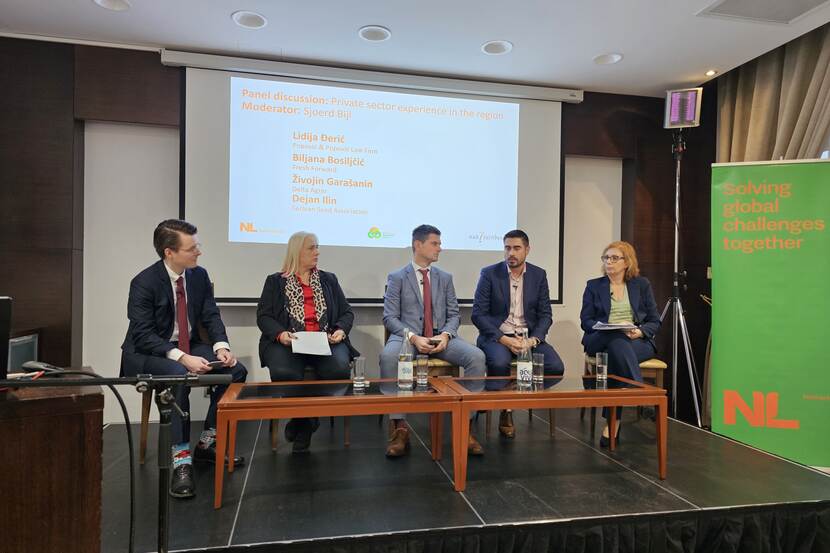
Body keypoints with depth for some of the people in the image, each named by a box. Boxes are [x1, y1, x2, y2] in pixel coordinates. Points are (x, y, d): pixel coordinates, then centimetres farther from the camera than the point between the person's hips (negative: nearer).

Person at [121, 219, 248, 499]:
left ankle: (207, 443, -1)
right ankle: (181, 460, -30)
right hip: (147, 353, -6)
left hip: (188, 347, 6)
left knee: (236, 370, -15)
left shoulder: (199, 275, -1)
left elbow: (211, 316, -1)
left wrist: (221, 346, -21)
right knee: (179, 375, -37)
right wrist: (182, 358, -36)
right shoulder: (144, 282, -18)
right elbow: (143, 334, -23)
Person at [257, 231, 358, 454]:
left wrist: (341, 331, -6)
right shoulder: (275, 281, 14)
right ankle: (302, 418, -4)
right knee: (284, 373, -35)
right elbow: (263, 316, 5)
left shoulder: (329, 280, 20)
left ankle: (304, 424, -7)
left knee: (339, 369, -30)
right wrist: (280, 334, -15)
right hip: (288, 342, -2)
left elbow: (347, 312, 16)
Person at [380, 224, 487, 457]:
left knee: (476, 356, -25)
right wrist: (413, 337, -19)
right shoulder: (397, 278, 5)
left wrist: (445, 335, -11)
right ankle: (400, 427, -26)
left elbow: (454, 315, 12)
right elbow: (390, 317, -3)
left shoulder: (445, 278, 15)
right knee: (388, 356, -37)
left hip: (441, 337, 3)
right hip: (407, 337, -3)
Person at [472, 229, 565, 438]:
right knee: (500, 363, -35)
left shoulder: (539, 275, 7)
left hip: (529, 336, 3)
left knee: (555, 367, -22)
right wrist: (504, 340, -18)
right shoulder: (489, 274, -2)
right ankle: (504, 409, -8)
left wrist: (533, 340, -13)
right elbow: (478, 314, -6)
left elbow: (545, 315, 6)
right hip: (496, 336, -3)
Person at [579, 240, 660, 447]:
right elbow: (586, 321, 6)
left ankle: (613, 421, -35)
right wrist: (610, 329, -14)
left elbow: (654, 321, 11)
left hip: (638, 342, 0)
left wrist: (640, 331, -12)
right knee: (618, 343, -38)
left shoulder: (642, 284, 15)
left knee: (616, 350, -36)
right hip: (601, 341, 0)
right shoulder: (593, 286, 14)